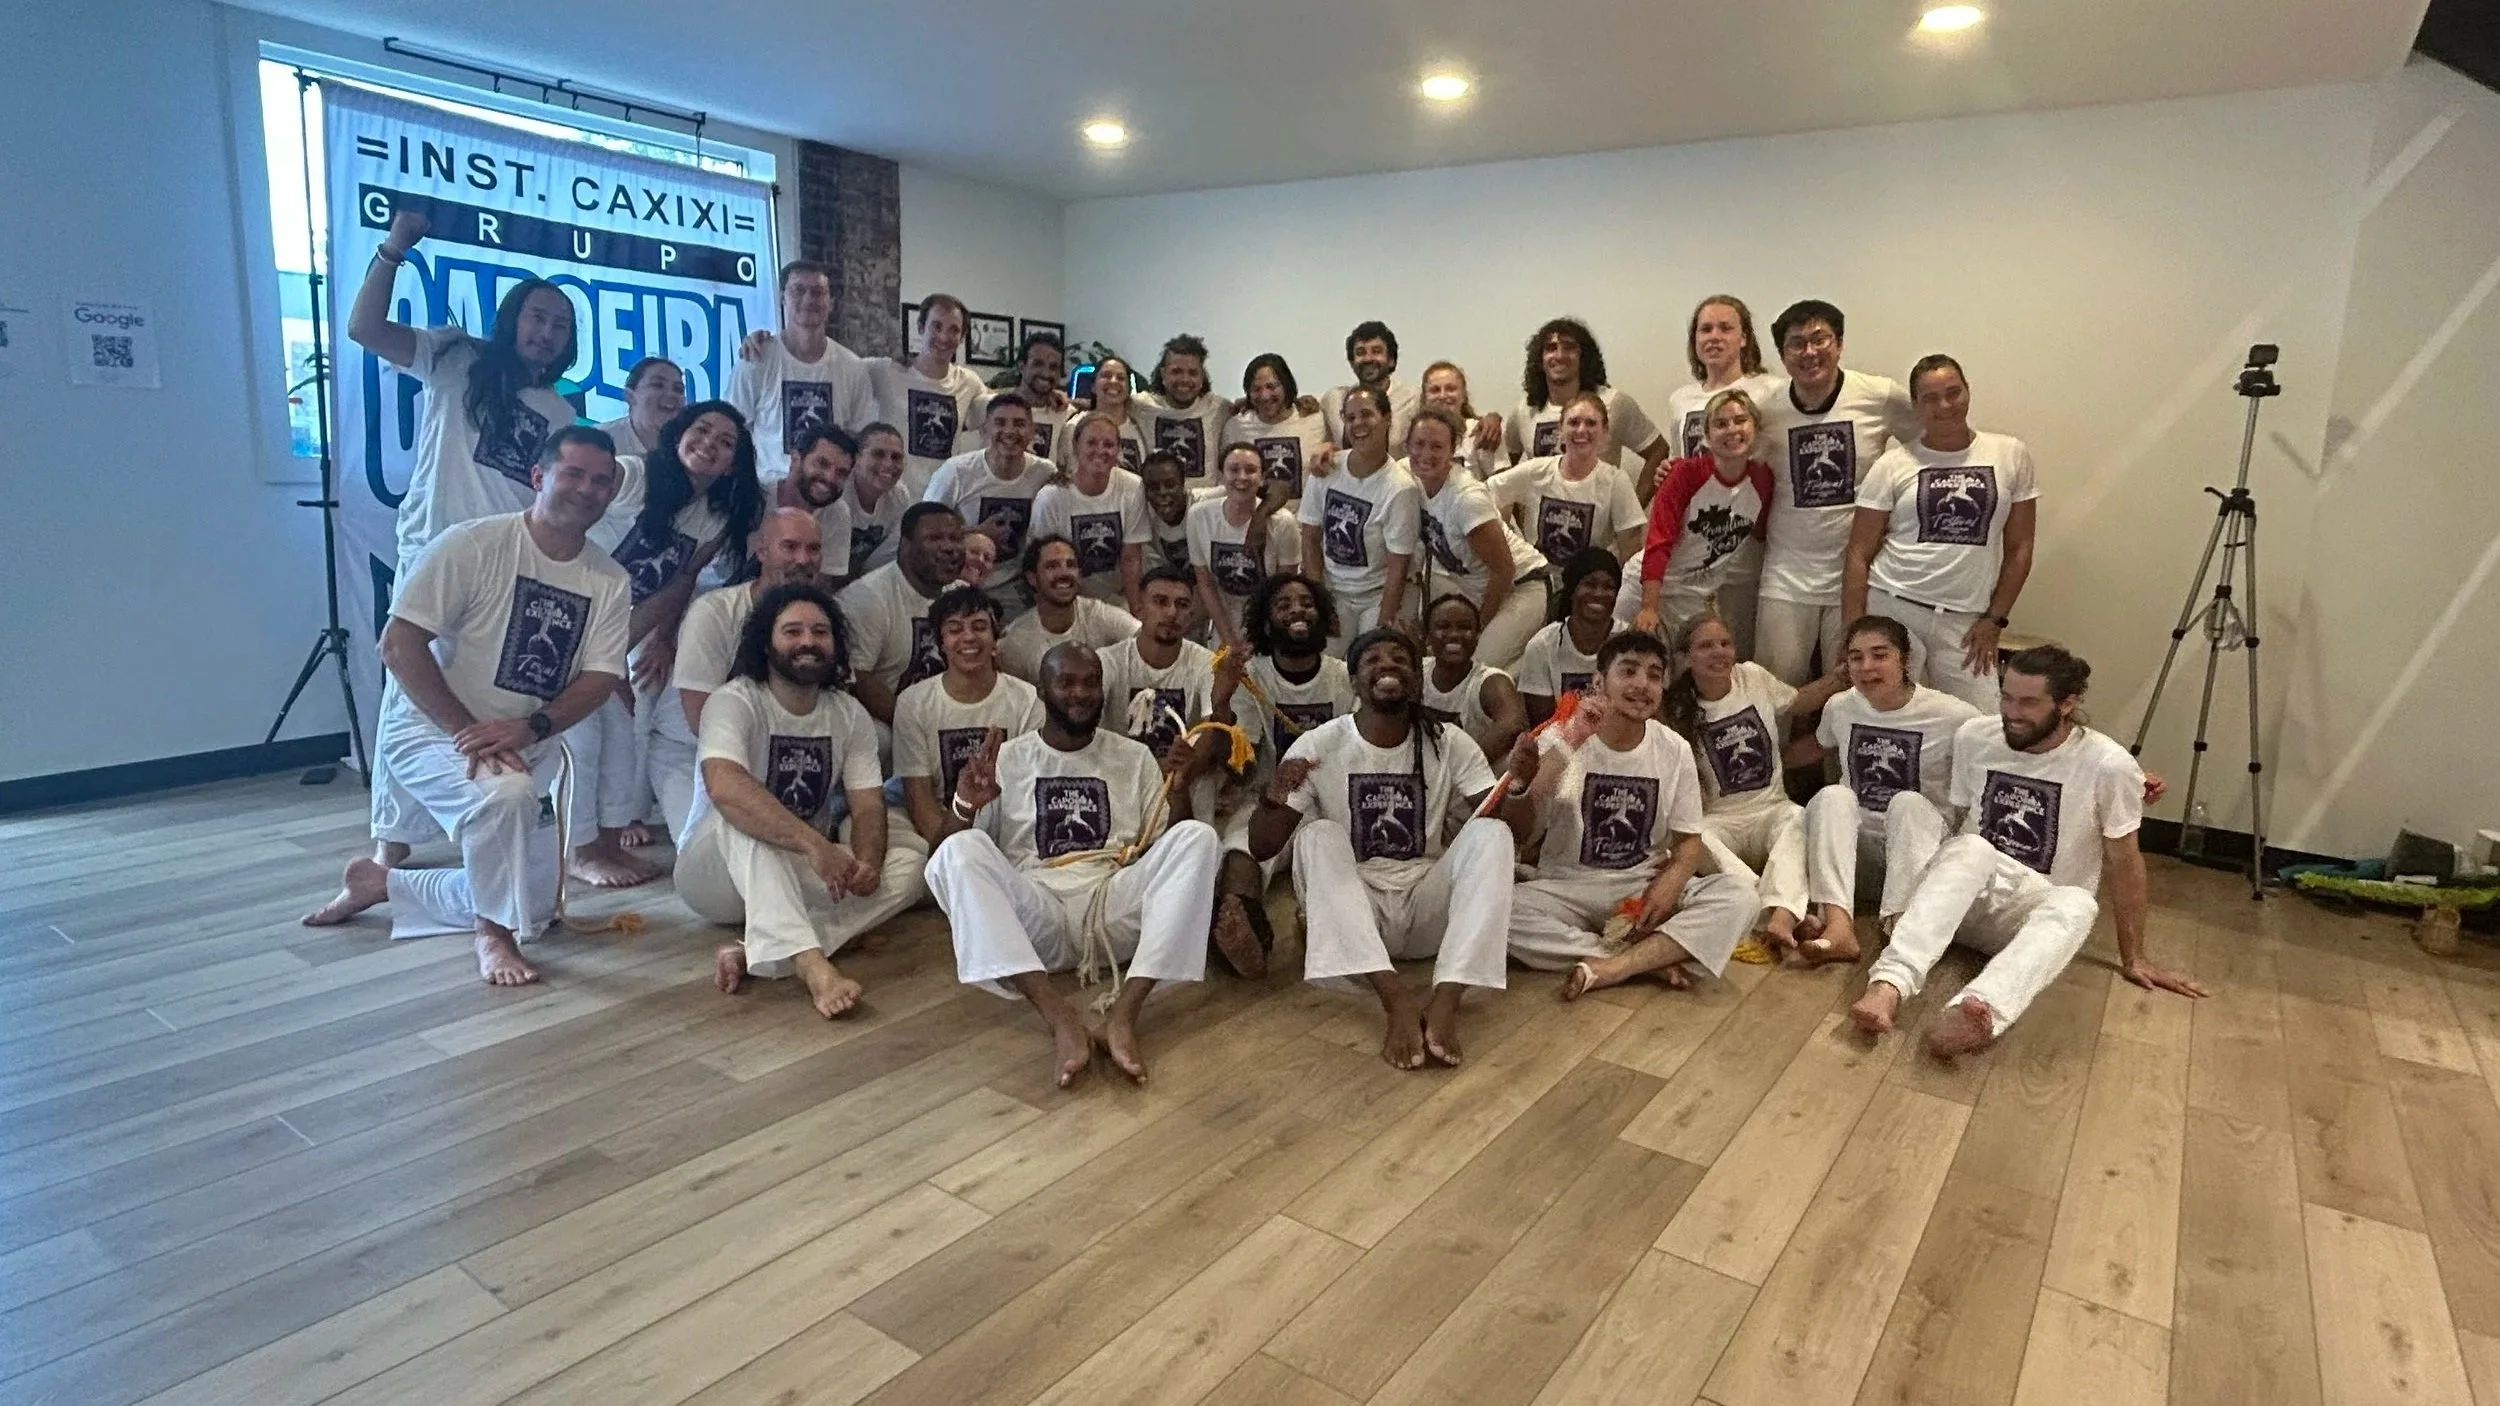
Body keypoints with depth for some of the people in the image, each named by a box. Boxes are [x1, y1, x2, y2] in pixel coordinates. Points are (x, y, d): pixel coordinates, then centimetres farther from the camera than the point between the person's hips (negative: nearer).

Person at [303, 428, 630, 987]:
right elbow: (398, 644, -18)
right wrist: (467, 730, -25)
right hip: (430, 728, -5)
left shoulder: (609, 580, -3)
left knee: (534, 907, 4)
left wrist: (530, 728, -25)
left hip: (526, 746, 6)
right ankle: (494, 934, -14)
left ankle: (382, 884, 26)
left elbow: (601, 678, -8)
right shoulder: (474, 545, -16)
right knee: (505, 791, -39)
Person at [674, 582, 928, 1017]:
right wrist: (816, 845, -45)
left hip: (805, 875, 5)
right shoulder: (735, 702, -18)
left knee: (910, 861, -18)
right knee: (740, 817, -36)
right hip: (716, 871, -5)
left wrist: (867, 862, -30)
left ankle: (755, 951, -30)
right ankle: (811, 964, -51)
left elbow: (868, 806, -7)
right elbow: (723, 787, -37)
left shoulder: (849, 715, -1)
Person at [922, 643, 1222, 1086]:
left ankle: (1123, 1015, -35)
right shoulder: (1007, 758, 13)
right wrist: (964, 806, -14)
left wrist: (1179, 792, -6)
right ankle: (1060, 1018, -39)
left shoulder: (1134, 757, 17)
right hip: (1035, 916, -1)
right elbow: (947, 847, 8)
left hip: (1116, 911, 1)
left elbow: (1166, 847, 13)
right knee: (960, 851, -28)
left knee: (1197, 837, -23)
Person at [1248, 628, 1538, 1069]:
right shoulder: (1318, 745, -5)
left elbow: (1516, 833, -8)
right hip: (1348, 914, -1)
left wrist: (1518, 786, -30)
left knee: (1491, 833, -21)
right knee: (1319, 836, -28)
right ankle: (1396, 1000, -41)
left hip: (1427, 912, 1)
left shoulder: (1450, 747, 0)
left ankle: (1445, 1002, -36)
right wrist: (1274, 798, -30)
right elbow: (1261, 848, -8)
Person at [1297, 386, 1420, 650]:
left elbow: (1398, 568, -13)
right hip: (1333, 591, 3)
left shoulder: (1401, 488, -15)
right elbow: (1310, 539, 3)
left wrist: (1384, 625, -15)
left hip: (1380, 595, -3)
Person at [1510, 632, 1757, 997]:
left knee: (1741, 896, -23)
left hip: (1647, 887, 2)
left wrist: (1668, 884, -18)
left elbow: (1689, 842, 5)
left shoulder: (1675, 750, 0)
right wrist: (1568, 744, -28)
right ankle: (1653, 959, -24)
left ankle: (1609, 967, -28)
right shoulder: (1560, 739, -7)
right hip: (1570, 889, -2)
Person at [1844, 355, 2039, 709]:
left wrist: (1994, 619, 4)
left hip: (1966, 622, 2)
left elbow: (2019, 547, 10)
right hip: (1892, 609, -1)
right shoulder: (1892, 466, 2)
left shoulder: (2011, 455, 8)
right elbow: (1859, 555, 1)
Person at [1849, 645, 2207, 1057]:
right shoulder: (1973, 737, -2)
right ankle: (1888, 985, -55)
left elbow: (2123, 862, -3)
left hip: (2040, 908, -1)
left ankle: (1979, 1012, -66)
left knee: (2077, 906, -38)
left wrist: (2133, 959, 2)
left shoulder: (2107, 764, -11)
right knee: (1970, 849, -35)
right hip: (1967, 900, 1)